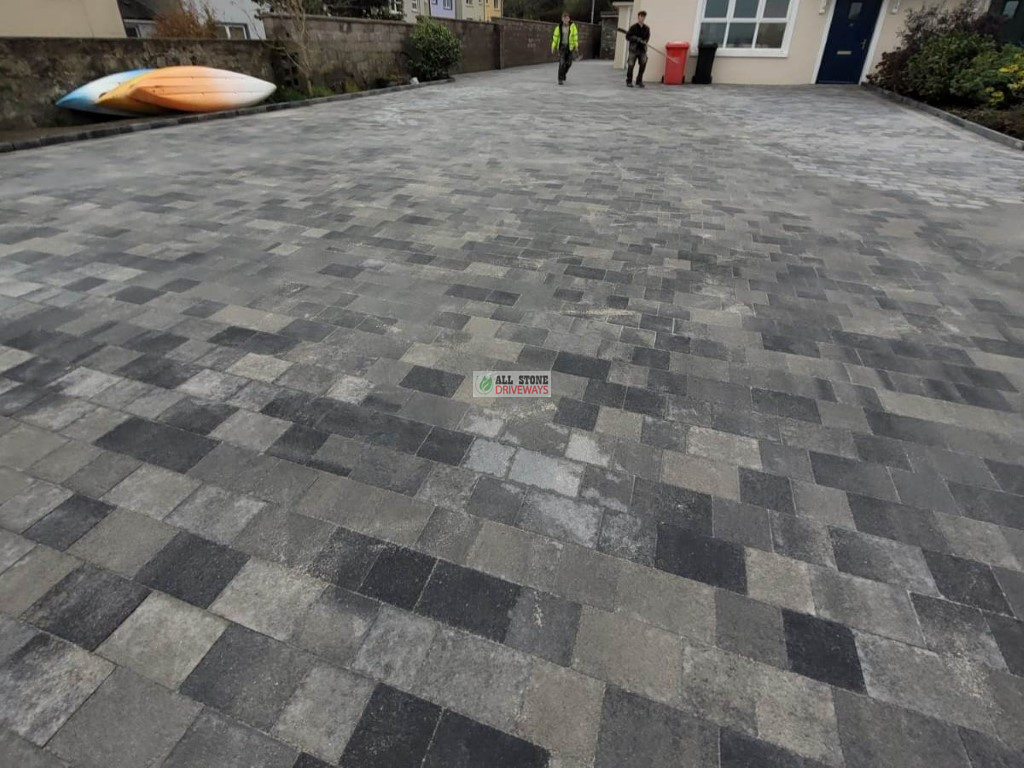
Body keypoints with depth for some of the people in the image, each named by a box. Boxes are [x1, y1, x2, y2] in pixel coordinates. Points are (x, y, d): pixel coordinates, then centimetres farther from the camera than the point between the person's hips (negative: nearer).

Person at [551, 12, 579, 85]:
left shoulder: (572, 26, -6)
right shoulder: (559, 27, -4)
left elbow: (575, 35, -6)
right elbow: (555, 37, 0)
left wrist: (576, 46, -11)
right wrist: (553, 47, -4)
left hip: (570, 47, 1)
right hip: (562, 46, -1)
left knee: (568, 63, 9)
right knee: (562, 63, -14)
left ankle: (563, 74, 38)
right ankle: (560, 79, -8)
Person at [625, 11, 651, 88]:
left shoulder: (647, 28, 7)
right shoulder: (633, 27, -2)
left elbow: (647, 37, 13)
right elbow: (627, 37, -3)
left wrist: (644, 41, -9)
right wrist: (636, 39, -15)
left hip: (642, 49, 3)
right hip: (634, 49, -3)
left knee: (643, 66, 0)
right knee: (631, 66, -2)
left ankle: (639, 81, 12)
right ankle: (629, 82, 8)